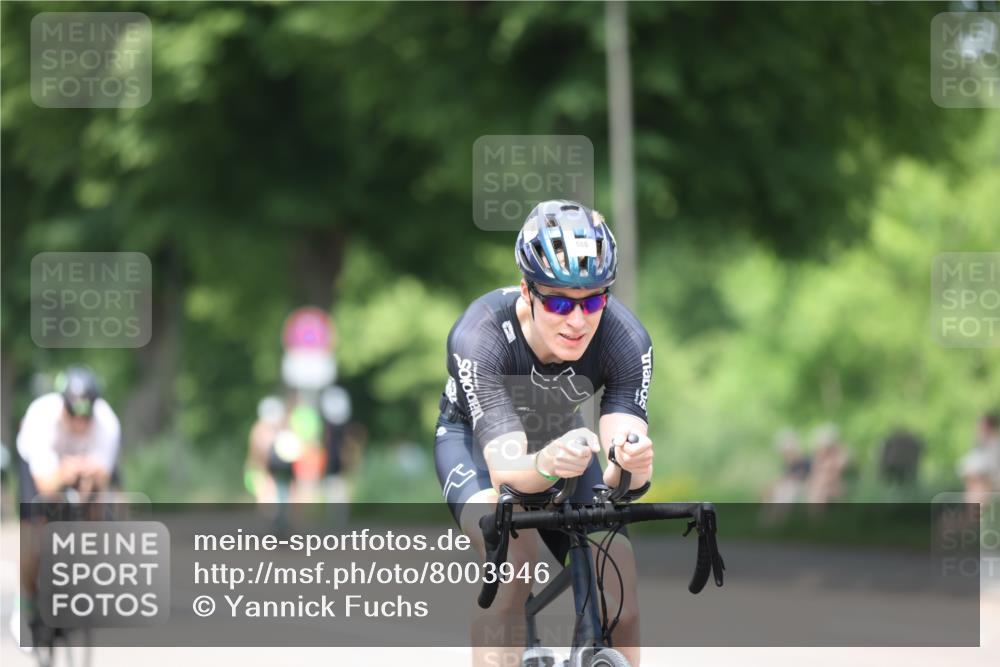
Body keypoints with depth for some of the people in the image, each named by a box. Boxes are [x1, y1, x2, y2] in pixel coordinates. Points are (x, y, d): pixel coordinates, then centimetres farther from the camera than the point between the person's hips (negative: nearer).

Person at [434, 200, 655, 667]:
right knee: (513, 555, -34)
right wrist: (546, 465, -67)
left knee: (618, 587, -16)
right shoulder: (479, 337, -38)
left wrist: (631, 465, -61)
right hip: (476, 440, -3)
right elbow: (505, 466, -44)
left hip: (561, 440, 3)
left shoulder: (626, 340, -30)